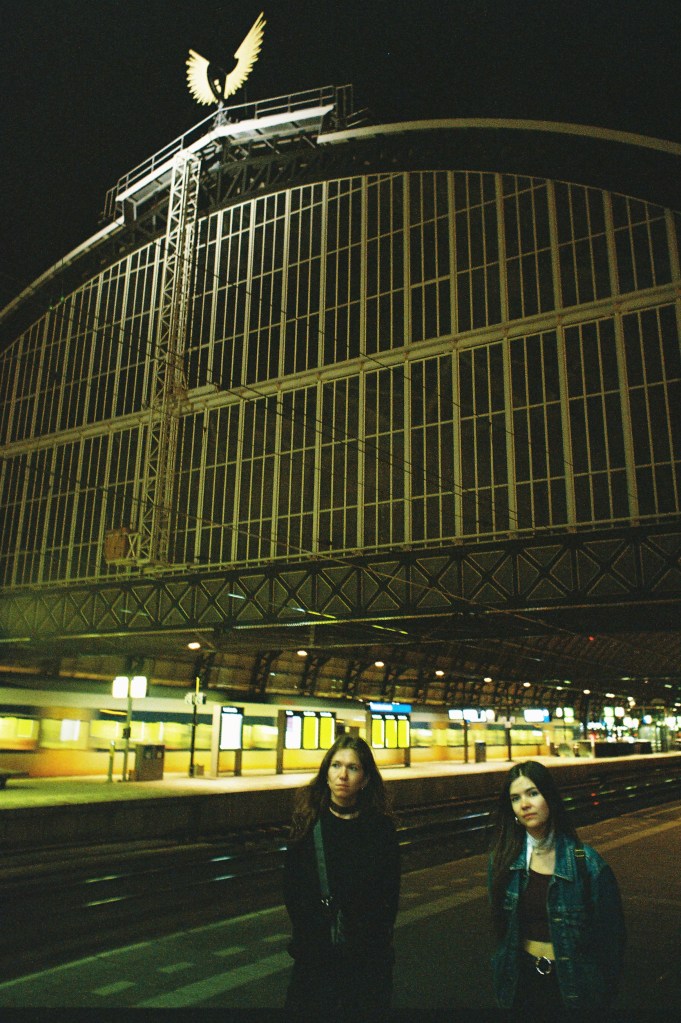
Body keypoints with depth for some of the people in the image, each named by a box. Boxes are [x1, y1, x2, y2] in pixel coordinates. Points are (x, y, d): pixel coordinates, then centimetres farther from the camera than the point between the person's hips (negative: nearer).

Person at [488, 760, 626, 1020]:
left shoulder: (587, 863, -17)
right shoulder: (503, 859, -7)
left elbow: (612, 933, -8)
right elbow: (500, 924, 6)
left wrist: (605, 992, -4)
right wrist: (502, 973, 6)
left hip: (574, 985, -3)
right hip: (522, 980, 3)